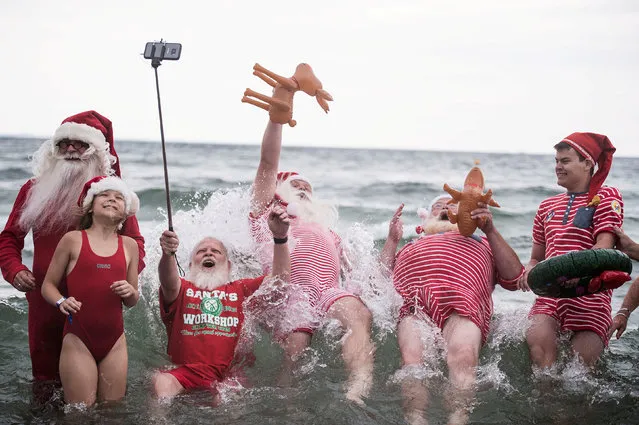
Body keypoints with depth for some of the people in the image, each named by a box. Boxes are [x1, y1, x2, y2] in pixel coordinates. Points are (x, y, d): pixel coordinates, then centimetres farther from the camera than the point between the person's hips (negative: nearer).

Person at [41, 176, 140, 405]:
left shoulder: (129, 245, 10)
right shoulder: (73, 239, 0)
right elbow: (48, 285, 4)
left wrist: (130, 292, -6)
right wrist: (61, 302, -16)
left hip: (115, 341, 3)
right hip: (78, 339, -3)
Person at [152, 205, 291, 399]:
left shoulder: (240, 290, 23)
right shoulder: (183, 289, 17)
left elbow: (280, 278, 12)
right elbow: (170, 283, -7)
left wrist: (280, 237, -2)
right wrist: (167, 254, -31)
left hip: (228, 376, 1)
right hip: (184, 374, 0)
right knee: (160, 383, -33)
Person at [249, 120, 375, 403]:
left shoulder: (328, 233, 42)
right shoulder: (266, 214, 32)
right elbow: (268, 163, 17)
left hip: (330, 292, 1)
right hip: (291, 291, -1)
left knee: (359, 313, -32)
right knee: (294, 349, -30)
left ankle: (357, 392, -55)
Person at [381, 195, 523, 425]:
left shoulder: (482, 242, 42)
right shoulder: (411, 246, 46)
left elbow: (514, 278, 22)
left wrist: (490, 230, 16)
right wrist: (392, 240, 25)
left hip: (462, 301, -1)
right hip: (414, 297, 1)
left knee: (463, 358, -35)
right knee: (412, 359, -32)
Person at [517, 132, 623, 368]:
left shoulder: (606, 197, 4)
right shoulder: (547, 206, 21)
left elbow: (603, 249, -10)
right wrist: (529, 271, 1)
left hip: (590, 297, -3)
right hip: (549, 296, 3)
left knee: (583, 361, -16)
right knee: (537, 339, -26)